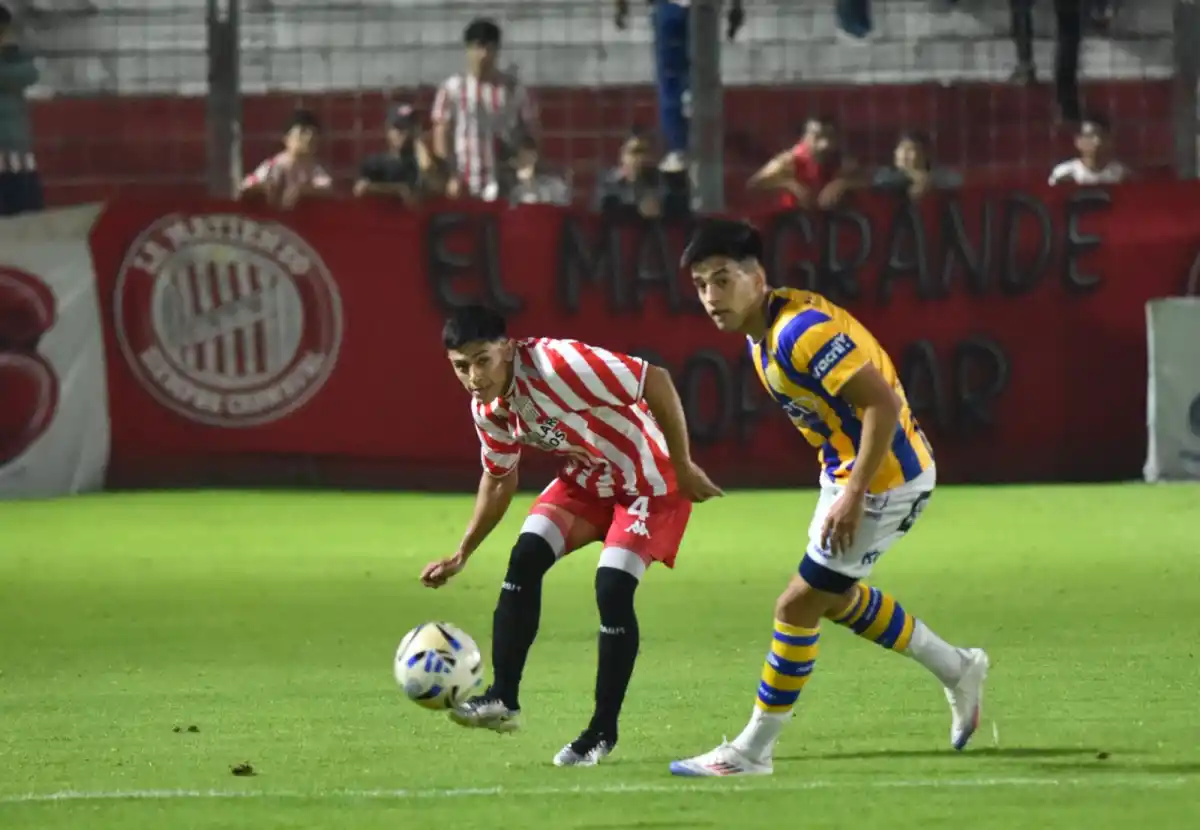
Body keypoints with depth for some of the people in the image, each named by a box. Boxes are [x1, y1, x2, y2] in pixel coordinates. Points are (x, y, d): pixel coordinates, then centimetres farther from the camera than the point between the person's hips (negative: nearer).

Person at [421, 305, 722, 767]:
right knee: (526, 556, -12)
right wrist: (462, 555, 6)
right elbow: (499, 479, 10)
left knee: (612, 589, -17)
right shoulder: (488, 409, -8)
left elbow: (656, 382, -32)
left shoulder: (557, 366, -34)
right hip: (586, 481, 7)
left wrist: (682, 466, -27)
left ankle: (603, 732, -3)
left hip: (650, 481, -7)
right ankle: (503, 698, -9)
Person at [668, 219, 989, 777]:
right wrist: (842, 484, 16)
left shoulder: (800, 331, -26)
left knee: (799, 606, -4)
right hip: (846, 470, 10)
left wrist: (854, 495, -28)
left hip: (884, 479, -10)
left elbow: (883, 402, -30)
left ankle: (752, 751, 7)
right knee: (837, 599, 25)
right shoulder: (763, 331, 3)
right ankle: (958, 672, 40)